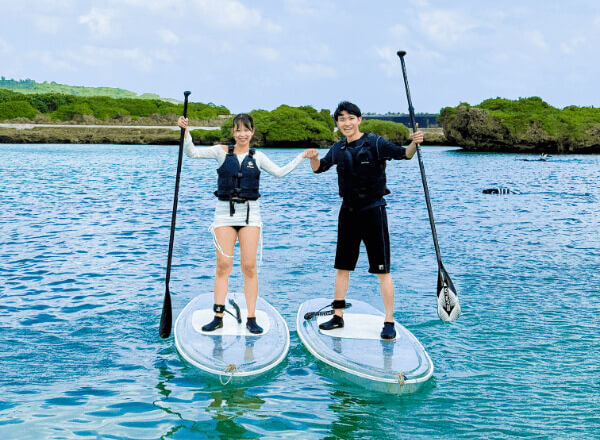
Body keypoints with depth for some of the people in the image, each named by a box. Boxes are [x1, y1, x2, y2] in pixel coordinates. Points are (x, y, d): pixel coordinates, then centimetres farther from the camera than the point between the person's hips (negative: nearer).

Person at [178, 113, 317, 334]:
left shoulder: (257, 157, 8)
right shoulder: (222, 152, 5)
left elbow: (279, 172, 14)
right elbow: (192, 152, 0)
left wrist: (302, 156, 11)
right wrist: (186, 131, -14)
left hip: (250, 213, 1)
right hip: (224, 212, 0)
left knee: (249, 266, -2)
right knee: (223, 264, -4)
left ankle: (251, 318, 4)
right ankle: (218, 317, 3)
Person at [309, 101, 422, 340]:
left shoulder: (375, 143, -9)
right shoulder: (338, 149, 7)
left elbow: (404, 154, -18)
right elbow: (319, 168, 18)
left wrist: (414, 143, -39)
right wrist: (313, 157, -4)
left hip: (373, 210, -6)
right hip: (348, 211, 6)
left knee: (382, 269, -4)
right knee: (342, 267, 12)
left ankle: (389, 322, 3)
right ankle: (337, 316, 24)